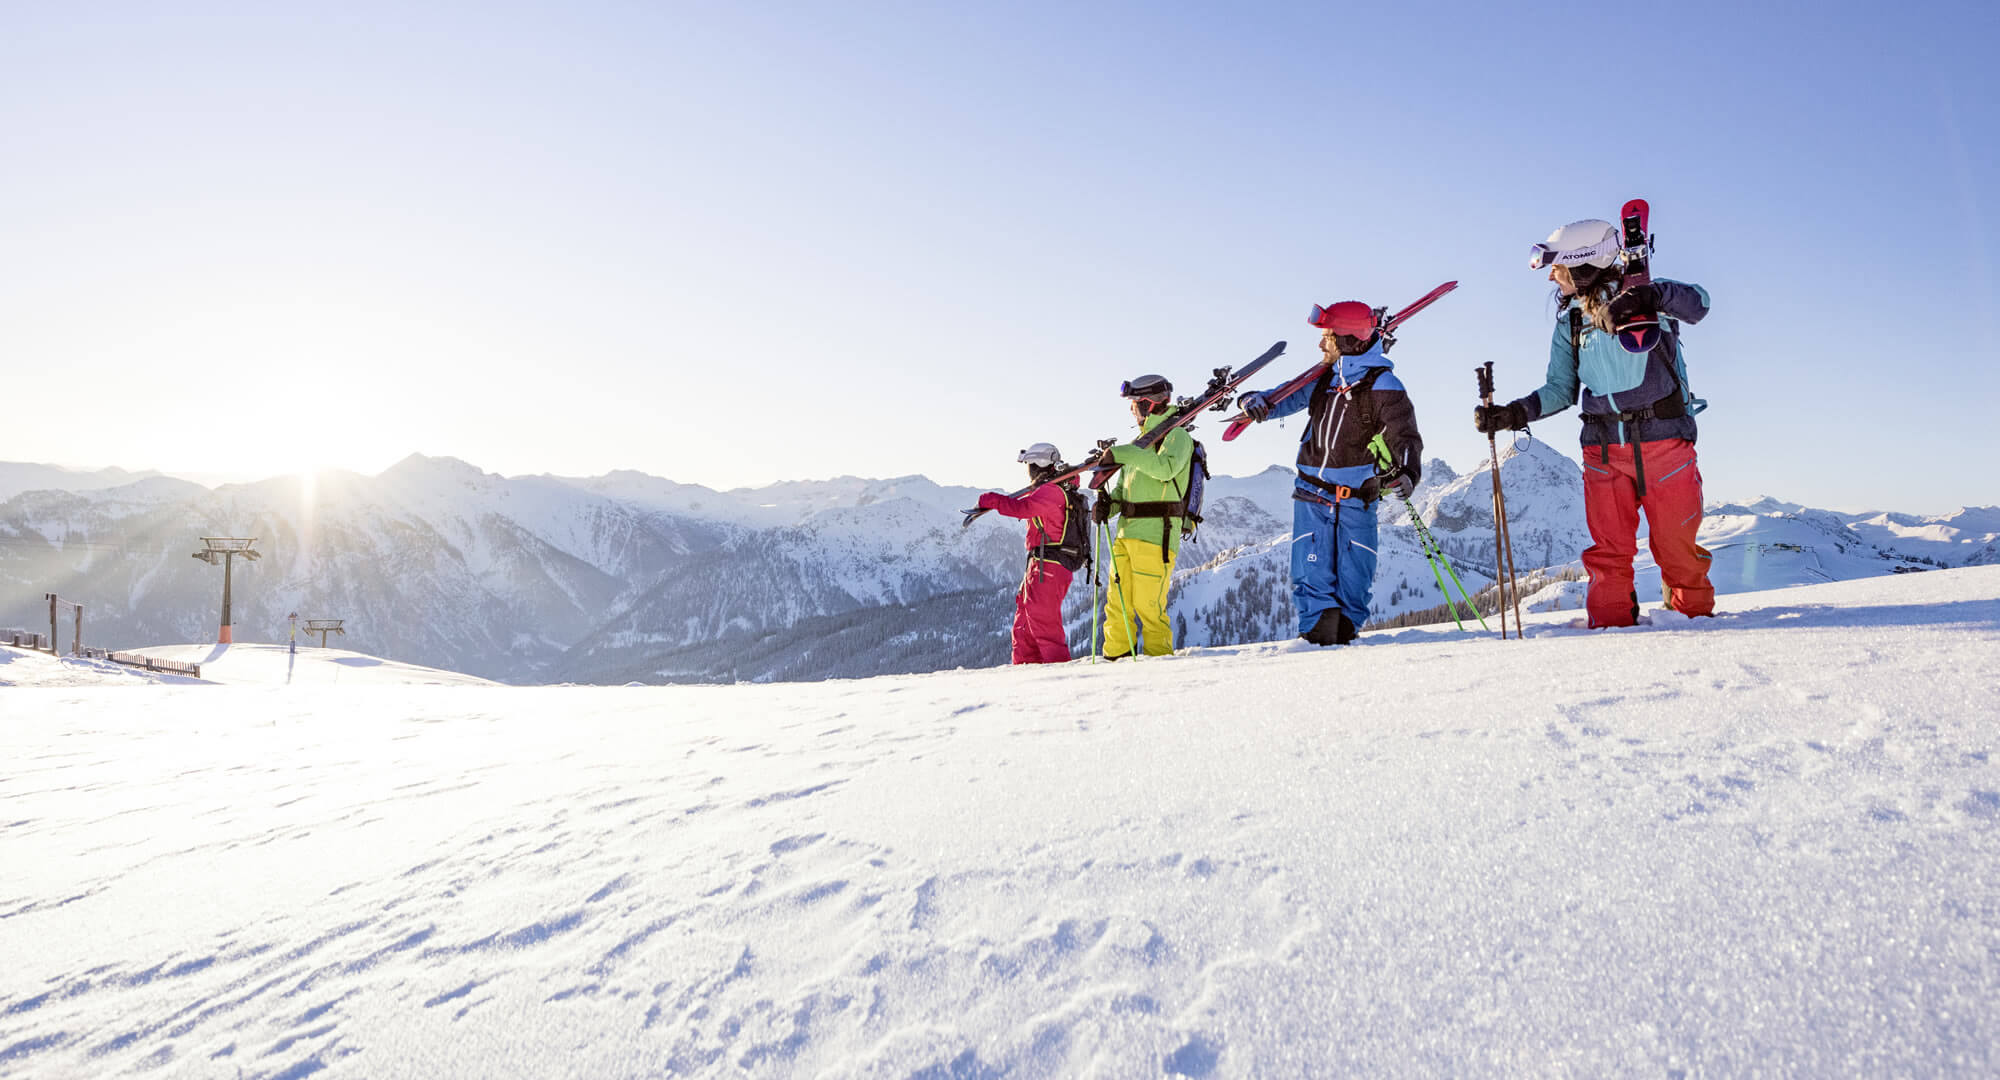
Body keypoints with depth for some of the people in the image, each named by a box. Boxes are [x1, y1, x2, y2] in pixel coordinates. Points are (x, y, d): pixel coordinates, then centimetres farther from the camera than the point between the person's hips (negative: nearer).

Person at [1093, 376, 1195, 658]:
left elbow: (1166, 467, -24)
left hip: (1155, 534, -8)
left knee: (1148, 606, -6)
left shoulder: (1177, 435, -3)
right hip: (1126, 531, 8)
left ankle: (1157, 660, 5)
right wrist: (1107, 505, 2)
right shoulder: (1140, 442, 22)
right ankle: (1116, 657, 16)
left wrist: (1123, 453, -22)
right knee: (1117, 603, 8)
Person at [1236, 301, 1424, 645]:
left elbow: (1405, 437, -13)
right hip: (1312, 493, 4)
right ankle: (1318, 631, 7)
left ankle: (1344, 632, 17)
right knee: (1312, 576, -1)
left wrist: (1406, 472, -34)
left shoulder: (1383, 387, -9)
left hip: (1356, 499, -4)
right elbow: (1291, 396, 18)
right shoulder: (1324, 378, 7)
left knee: (1353, 578, 2)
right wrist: (1259, 401, -5)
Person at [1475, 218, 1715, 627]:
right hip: (1604, 449, 3)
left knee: (1677, 545, 8)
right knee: (1608, 550, 1)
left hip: (1664, 442, -3)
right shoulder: (1569, 322, 8)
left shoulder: (1645, 296, -5)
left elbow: (1697, 304, -24)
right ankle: (1611, 624, 11)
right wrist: (1513, 414, -4)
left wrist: (1649, 296, -38)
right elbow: (1560, 390, 9)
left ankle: (1695, 615, 29)